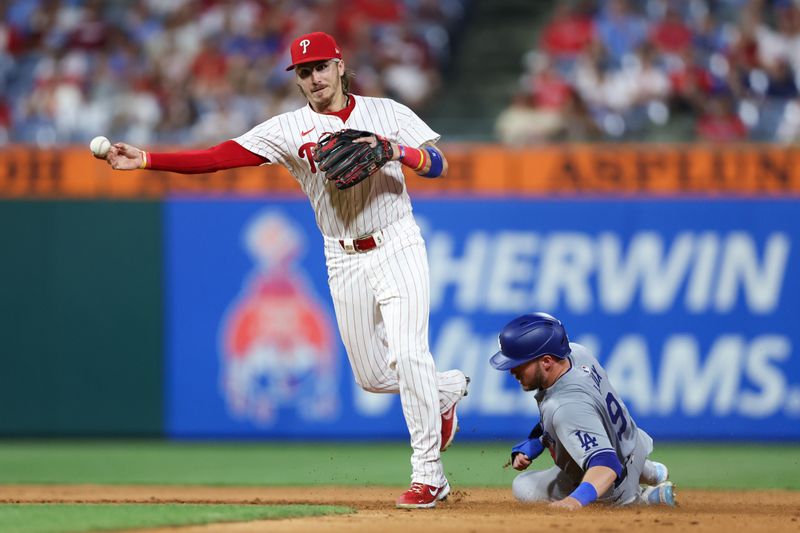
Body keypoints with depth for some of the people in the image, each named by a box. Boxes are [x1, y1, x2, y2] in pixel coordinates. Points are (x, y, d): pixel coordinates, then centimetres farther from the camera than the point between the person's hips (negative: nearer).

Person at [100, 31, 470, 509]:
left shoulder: (387, 113, 0)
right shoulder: (290, 129, 1)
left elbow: (439, 165, -4)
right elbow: (220, 157, -8)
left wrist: (399, 152, -25)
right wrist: (145, 160, -19)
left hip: (397, 248, -3)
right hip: (344, 261, 3)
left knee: (407, 354, -18)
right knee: (372, 376, 8)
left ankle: (428, 475, -11)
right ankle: (446, 389, 40)